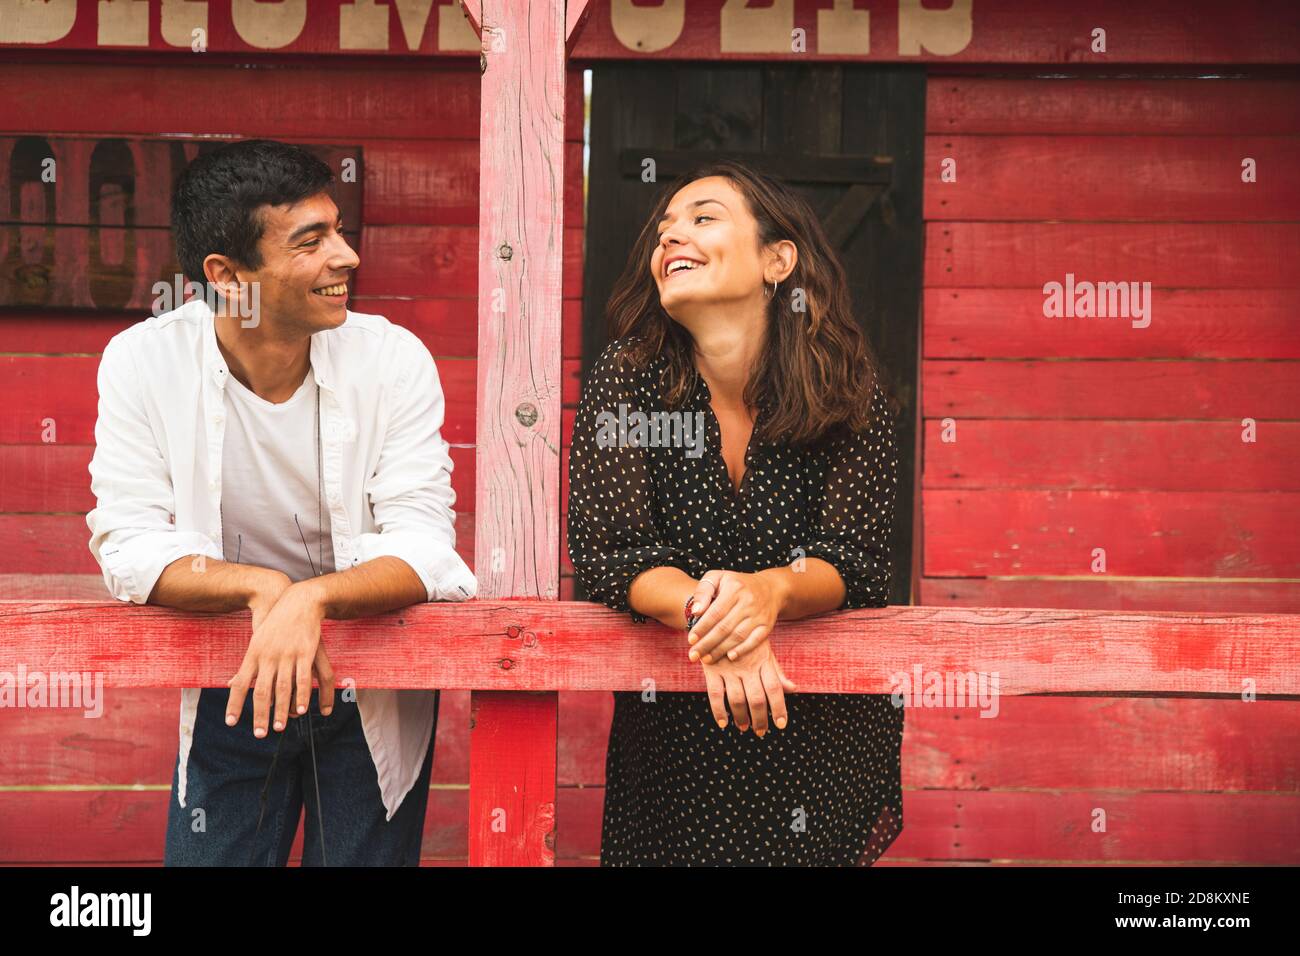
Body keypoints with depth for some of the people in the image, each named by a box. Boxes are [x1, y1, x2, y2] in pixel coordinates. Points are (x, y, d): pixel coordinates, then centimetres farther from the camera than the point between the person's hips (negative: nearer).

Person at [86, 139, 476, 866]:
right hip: (229, 692, 1)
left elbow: (422, 547, -20)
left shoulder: (393, 358, -15)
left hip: (374, 692, 0)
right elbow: (128, 547, -15)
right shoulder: (144, 362, -13)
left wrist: (311, 599, -39)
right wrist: (261, 587, -32)